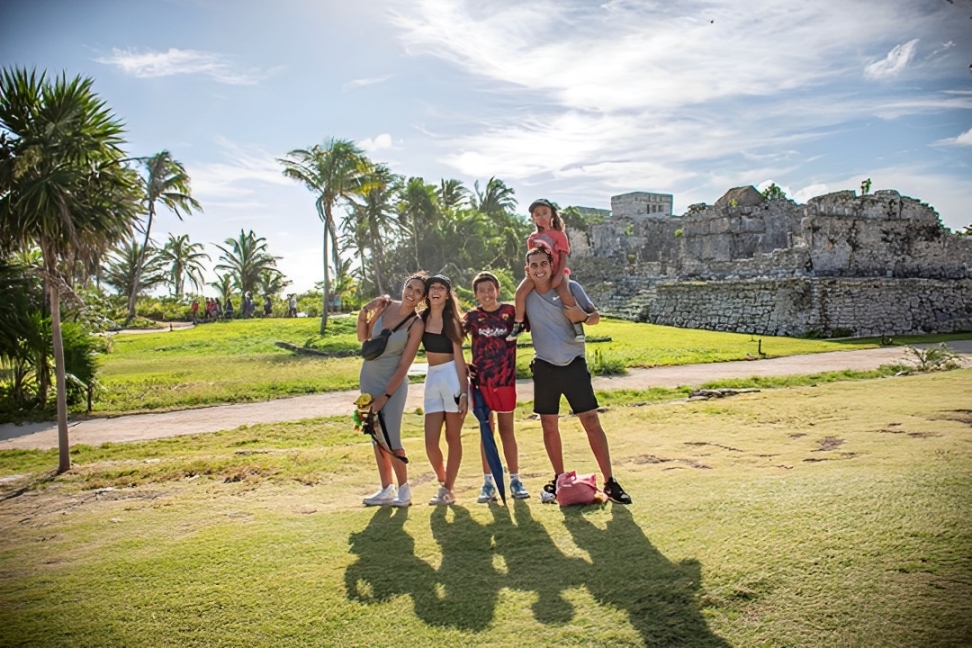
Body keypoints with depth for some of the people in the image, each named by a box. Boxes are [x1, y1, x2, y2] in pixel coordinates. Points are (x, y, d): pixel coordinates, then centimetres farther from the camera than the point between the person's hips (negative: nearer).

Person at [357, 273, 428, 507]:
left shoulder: (416, 325, -16)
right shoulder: (385, 306, -2)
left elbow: (404, 366, -15)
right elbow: (363, 337, 10)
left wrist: (385, 396, -16)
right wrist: (363, 315, -8)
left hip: (393, 384, -6)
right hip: (368, 378, 6)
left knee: (391, 439, -8)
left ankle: (404, 490, 10)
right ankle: (386, 490, 22)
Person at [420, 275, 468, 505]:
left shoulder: (452, 321, -2)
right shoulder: (422, 319, 8)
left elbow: (459, 358, -5)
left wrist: (464, 392, -12)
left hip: (452, 377, -4)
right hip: (432, 379, 4)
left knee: (453, 438, 4)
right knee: (430, 441, 0)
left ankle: (448, 490, 14)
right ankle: (443, 483, 24)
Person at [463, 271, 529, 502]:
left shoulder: (510, 311, -2)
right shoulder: (472, 316, -1)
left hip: (505, 379, -1)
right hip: (481, 380, 1)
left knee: (506, 430, 8)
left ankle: (515, 480, 16)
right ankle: (488, 483, 14)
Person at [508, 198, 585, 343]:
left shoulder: (559, 235, 0)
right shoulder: (532, 238, 12)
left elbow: (563, 257, -6)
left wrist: (559, 276, -18)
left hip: (556, 271, -4)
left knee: (564, 294, -32)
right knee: (520, 291, -19)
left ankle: (577, 324, -14)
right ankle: (518, 324, -3)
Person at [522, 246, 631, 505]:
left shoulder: (570, 287, -6)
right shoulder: (525, 294, 0)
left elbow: (595, 316, 0)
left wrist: (583, 316, -20)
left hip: (574, 365, -2)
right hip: (544, 367, 2)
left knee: (592, 422, -3)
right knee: (549, 426, 9)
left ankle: (610, 482, 3)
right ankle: (559, 479, 24)